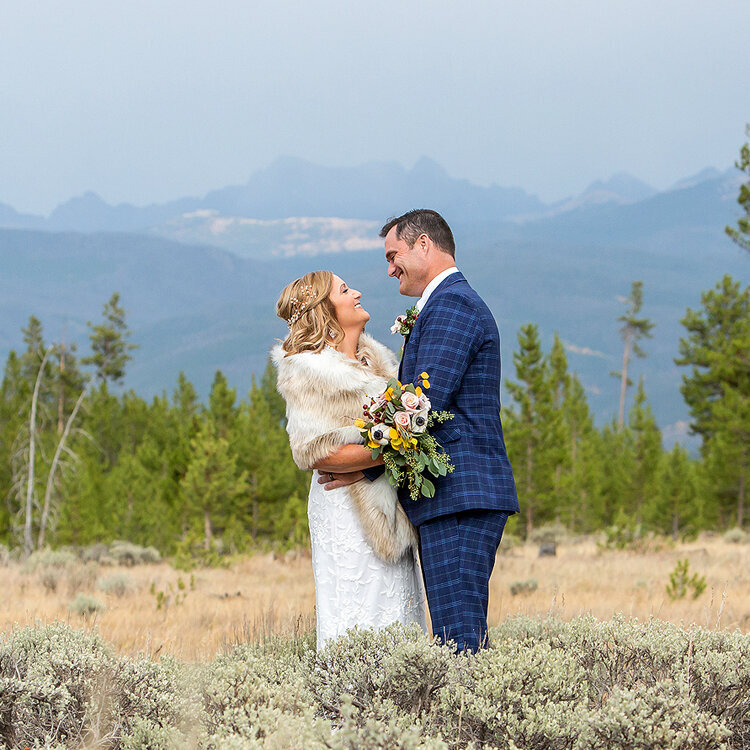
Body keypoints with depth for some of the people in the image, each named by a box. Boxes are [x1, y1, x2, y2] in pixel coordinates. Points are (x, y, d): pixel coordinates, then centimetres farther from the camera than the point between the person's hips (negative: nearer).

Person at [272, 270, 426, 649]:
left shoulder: (375, 358, 16)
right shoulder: (309, 370, -8)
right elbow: (317, 453, -16)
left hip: (390, 510, 8)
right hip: (348, 510, -8)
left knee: (397, 619, 4)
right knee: (358, 625, -9)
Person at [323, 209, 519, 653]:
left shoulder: (450, 304, -9)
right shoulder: (459, 302, 24)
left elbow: (425, 402, -17)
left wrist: (368, 466, -10)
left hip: (458, 495, -11)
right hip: (464, 495, 11)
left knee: (458, 634, -13)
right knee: (464, 632, 8)